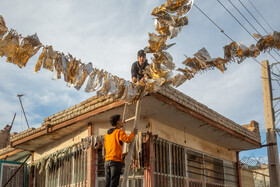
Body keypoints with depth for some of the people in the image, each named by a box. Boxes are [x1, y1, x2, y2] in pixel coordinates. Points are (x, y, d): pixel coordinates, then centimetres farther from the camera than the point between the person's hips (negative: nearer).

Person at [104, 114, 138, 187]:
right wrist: (133, 133, 0)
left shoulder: (107, 133, 19)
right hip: (116, 160, -7)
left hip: (107, 160, 7)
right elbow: (128, 139, -18)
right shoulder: (119, 131, -4)